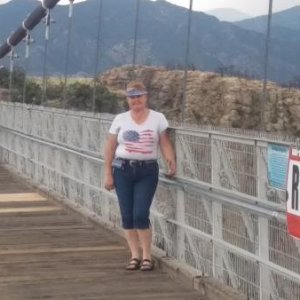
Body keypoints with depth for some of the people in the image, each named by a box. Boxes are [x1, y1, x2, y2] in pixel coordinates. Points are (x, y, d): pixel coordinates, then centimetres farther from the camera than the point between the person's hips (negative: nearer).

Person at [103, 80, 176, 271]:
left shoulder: (158, 118, 1)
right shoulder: (120, 119, 4)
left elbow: (165, 144, -1)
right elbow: (110, 148, 5)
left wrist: (172, 162, -18)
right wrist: (108, 174, 1)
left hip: (147, 171, -2)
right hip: (123, 169, 2)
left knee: (141, 214, -10)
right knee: (127, 216, 4)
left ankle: (147, 256, 5)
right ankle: (135, 255, 16)